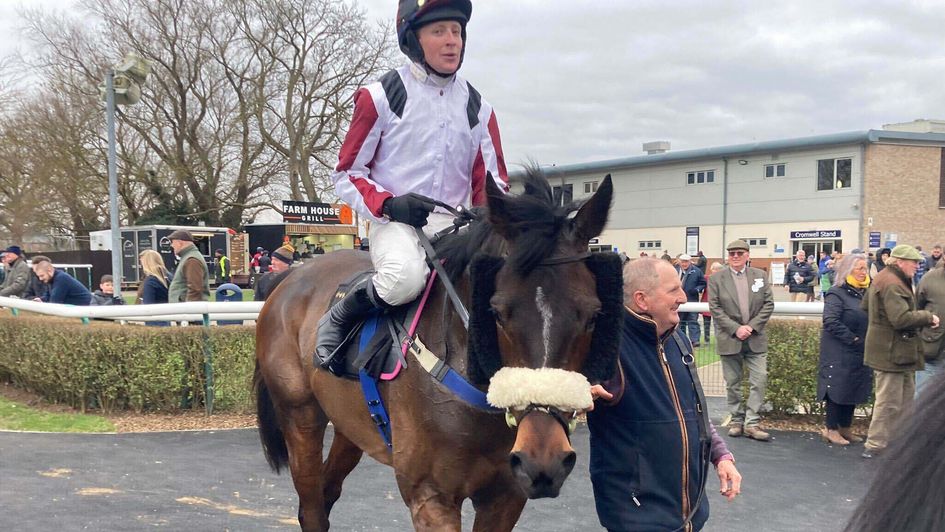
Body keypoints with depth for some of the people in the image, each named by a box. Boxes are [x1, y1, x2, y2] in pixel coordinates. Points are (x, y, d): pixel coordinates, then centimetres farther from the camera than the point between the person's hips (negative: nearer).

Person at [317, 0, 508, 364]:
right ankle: (337, 320, -7)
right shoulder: (381, 96, 0)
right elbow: (347, 174, 3)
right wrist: (388, 204, -16)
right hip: (394, 223, -4)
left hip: (455, 226, 4)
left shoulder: (478, 108, 14)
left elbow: (492, 182, 14)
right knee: (405, 277, -37)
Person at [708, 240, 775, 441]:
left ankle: (751, 423, 2)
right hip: (730, 339, -1)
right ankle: (736, 420, 19)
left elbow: (768, 304, 2)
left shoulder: (760, 275, 5)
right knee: (733, 383, 7)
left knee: (759, 380, -4)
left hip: (756, 339, 1)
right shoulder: (716, 279, -1)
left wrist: (752, 326, -10)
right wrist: (736, 329, -14)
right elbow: (715, 308, -6)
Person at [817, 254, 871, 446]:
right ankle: (831, 429, 7)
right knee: (838, 388, -3)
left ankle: (845, 428, 22)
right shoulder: (836, 294, -12)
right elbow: (831, 322, -21)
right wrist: (853, 339, -19)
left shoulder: (865, 293, 11)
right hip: (840, 353, -8)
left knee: (854, 390, 12)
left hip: (859, 353, 8)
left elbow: (870, 319, 20)